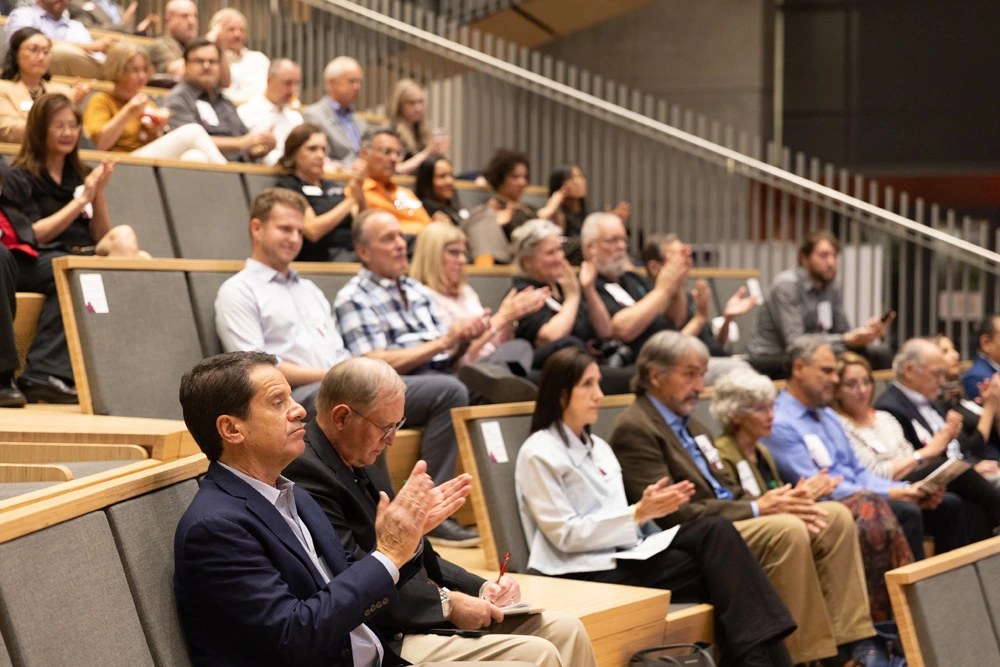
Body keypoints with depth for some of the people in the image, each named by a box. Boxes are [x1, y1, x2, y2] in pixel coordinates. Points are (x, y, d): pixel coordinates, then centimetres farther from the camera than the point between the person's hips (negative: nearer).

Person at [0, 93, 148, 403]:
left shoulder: (80, 176, 23)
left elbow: (101, 236, 15)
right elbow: (34, 235, -5)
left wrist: (98, 192, 1)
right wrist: (81, 200, -7)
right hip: (35, 262, -5)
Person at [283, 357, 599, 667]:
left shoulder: (361, 464, 15)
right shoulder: (304, 472, -17)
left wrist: (482, 588, 5)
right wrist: (447, 603, -15)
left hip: (420, 615, 10)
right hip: (385, 640, -10)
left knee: (564, 629, 3)